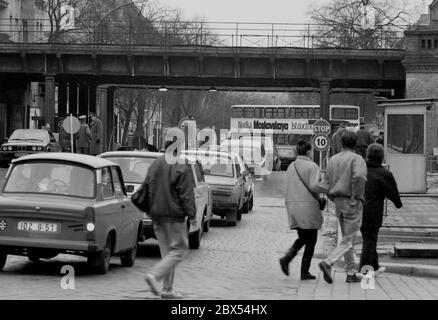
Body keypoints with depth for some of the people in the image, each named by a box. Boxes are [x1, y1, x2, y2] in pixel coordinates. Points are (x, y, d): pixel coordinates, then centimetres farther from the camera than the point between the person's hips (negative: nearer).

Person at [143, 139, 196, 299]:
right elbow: (186, 195, -14)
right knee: (179, 250, -1)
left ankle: (168, 289, 13)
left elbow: (146, 188, 16)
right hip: (173, 215, -8)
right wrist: (192, 213, -7)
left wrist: (150, 209, 22)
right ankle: (154, 275, -17)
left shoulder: (154, 165, 11)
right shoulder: (181, 168, -13)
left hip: (156, 214, 8)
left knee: (167, 251, 14)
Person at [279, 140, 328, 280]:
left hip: (292, 205, 7)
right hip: (308, 205, -7)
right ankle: (305, 271, 2)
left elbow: (290, 188, 13)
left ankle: (286, 258, -4)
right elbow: (314, 186, -20)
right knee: (311, 240, 4)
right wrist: (328, 189, -7)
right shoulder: (312, 166, -10)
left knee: (302, 238, 18)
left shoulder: (291, 167, 12)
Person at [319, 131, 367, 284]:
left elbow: (328, 181, 7)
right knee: (348, 241, -5)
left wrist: (333, 198, 14)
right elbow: (359, 176, -28)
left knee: (347, 239, 16)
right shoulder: (356, 159, -10)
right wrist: (356, 196, -19)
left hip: (338, 202, 7)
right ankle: (328, 263, -23)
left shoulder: (333, 159, 10)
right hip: (352, 204, -7)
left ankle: (351, 273, 18)